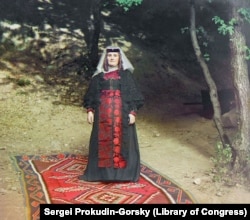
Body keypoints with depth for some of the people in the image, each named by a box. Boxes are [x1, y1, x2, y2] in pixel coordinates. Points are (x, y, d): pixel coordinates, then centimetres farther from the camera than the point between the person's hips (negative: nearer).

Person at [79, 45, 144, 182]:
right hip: (103, 113, 2)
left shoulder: (126, 75, 5)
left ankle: (123, 172, 9)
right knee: (103, 142, 3)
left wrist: (133, 112, -9)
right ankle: (101, 172, 12)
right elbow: (91, 94, 10)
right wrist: (90, 110, 0)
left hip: (121, 113, -2)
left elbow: (134, 95, 1)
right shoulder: (99, 76, 10)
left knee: (121, 141, 0)